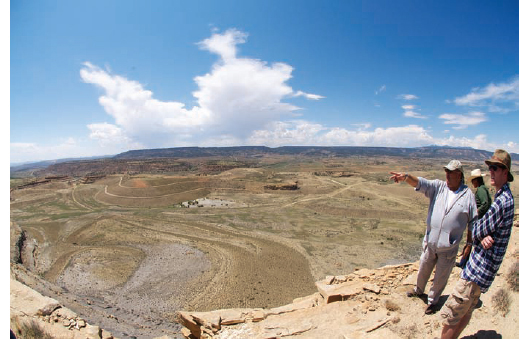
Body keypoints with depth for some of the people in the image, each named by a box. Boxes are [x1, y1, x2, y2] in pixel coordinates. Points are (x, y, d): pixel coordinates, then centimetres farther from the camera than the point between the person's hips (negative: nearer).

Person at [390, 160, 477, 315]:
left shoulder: (468, 195, -5)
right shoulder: (438, 187, -1)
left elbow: (473, 222, 1)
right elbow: (420, 182, -19)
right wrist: (406, 177, -40)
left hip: (449, 248, -2)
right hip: (430, 243, 2)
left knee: (441, 277, 14)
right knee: (423, 270, 22)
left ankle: (432, 300, 37)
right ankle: (419, 290, 48)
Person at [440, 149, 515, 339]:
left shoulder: (502, 201, -21)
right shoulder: (505, 196, 12)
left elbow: (476, 230, -15)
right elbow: (483, 230, 13)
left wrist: (479, 234, 6)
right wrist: (483, 237, -6)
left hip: (478, 270, -10)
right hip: (485, 267, 10)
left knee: (450, 315, -2)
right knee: (466, 311, 21)